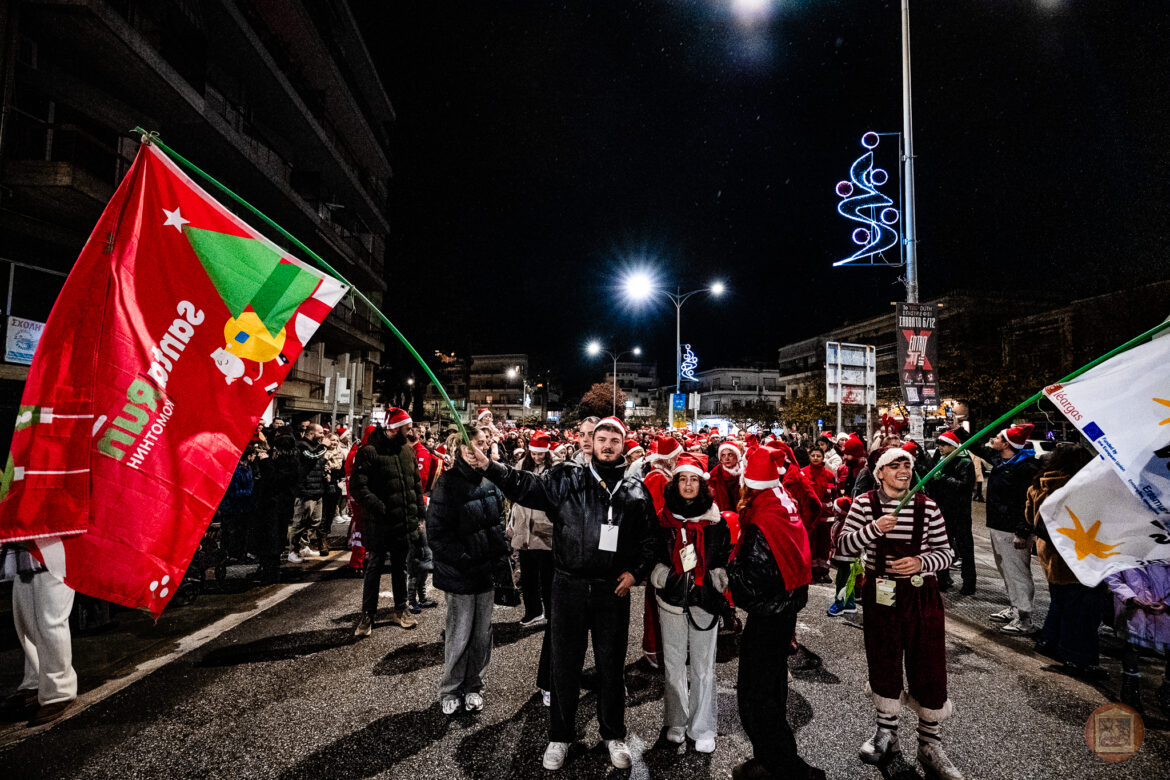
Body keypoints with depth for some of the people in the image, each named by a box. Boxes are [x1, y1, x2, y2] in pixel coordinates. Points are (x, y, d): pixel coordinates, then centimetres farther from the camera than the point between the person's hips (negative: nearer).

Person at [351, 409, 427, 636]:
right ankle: (367, 614, 21)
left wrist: (420, 509, 9)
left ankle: (400, 610, 33)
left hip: (405, 523, 6)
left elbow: (416, 482, 15)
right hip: (379, 524, -6)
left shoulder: (407, 450, 7)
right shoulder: (369, 452, -14)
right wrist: (380, 508, -25)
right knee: (375, 567, 6)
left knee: (400, 567, 18)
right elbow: (360, 487, -18)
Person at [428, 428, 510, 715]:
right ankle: (449, 691, 26)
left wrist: (500, 558, 6)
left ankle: (473, 686, 32)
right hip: (460, 575, -5)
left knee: (482, 633, 14)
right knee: (459, 635, 6)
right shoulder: (449, 482, -14)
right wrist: (466, 563, -18)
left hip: (488, 572, 6)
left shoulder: (490, 480, 5)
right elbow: (437, 530, -16)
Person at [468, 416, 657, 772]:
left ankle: (613, 735, 36)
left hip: (613, 590, 1)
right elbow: (526, 485, -13)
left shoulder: (636, 492, 3)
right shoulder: (567, 479, -3)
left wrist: (636, 572, -3)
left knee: (611, 665, 15)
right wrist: (488, 465, -26)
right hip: (569, 587, -1)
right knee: (565, 664, 12)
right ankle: (560, 736, 32)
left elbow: (649, 539, 10)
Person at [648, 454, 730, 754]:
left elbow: (724, 560, 7)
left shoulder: (715, 520, 1)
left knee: (702, 667, 7)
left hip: (704, 600, -1)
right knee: (674, 664, 11)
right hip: (672, 600, 1)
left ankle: (702, 728, 21)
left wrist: (716, 585, 0)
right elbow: (652, 557, 8)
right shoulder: (663, 519, 2)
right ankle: (677, 722, 28)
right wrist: (667, 577, -3)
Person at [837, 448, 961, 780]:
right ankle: (886, 734, 34)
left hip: (922, 595, 1)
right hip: (881, 595, 0)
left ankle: (930, 746, 26)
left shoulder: (927, 506, -2)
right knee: (883, 665, 12)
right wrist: (873, 528, -24)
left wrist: (921, 561, -19)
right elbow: (844, 545, -8)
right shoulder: (865, 504, -5)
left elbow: (946, 551, 0)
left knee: (929, 668, 4)